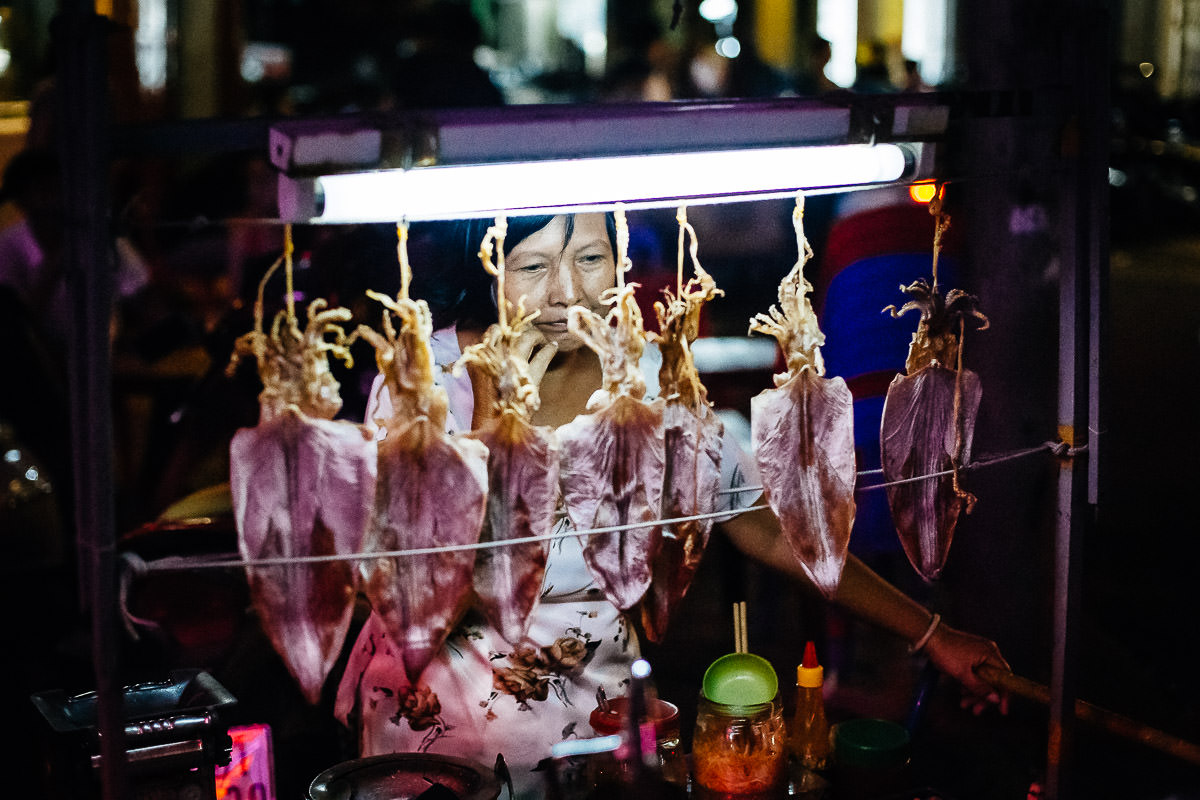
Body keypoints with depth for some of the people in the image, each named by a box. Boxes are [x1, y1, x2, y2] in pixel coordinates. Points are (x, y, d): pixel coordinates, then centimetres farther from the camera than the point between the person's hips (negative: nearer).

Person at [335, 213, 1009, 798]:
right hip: (441, 706, -2)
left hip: (597, 703, 2)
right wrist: (492, 424, -28)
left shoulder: (649, 381, -7)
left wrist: (933, 636, -7)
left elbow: (771, 529, -3)